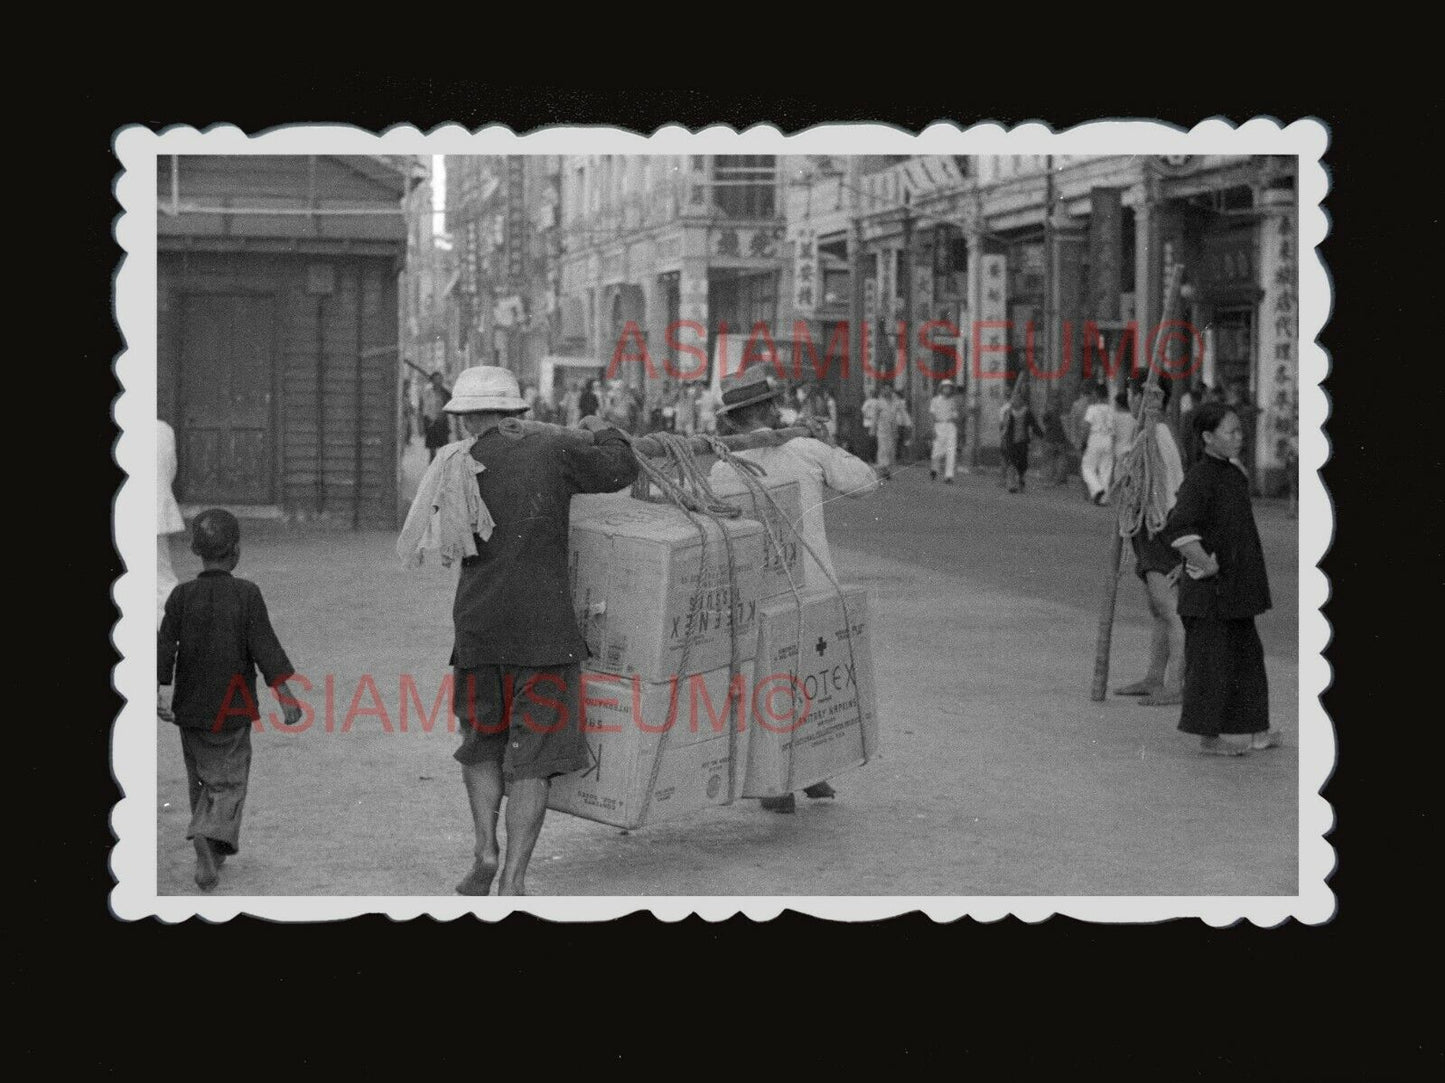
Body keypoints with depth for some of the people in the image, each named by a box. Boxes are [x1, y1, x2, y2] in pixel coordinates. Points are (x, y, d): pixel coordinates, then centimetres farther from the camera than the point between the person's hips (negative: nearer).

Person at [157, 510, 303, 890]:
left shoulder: (182, 596, -3)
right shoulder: (247, 594, -10)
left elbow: (165, 646, -5)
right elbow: (264, 646, -12)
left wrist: (158, 690, -1)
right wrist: (284, 693, -8)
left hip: (190, 706, 3)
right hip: (232, 709, -3)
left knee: (200, 779, 18)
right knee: (228, 780, 4)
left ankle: (212, 853, 25)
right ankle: (211, 836, -21)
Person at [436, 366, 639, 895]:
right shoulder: (550, 453, -4)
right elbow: (621, 471, 2)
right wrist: (604, 432, 22)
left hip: (479, 631, 2)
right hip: (546, 631, -2)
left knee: (482, 743, 22)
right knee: (531, 757, 2)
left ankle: (486, 849, 6)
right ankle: (513, 880, -4)